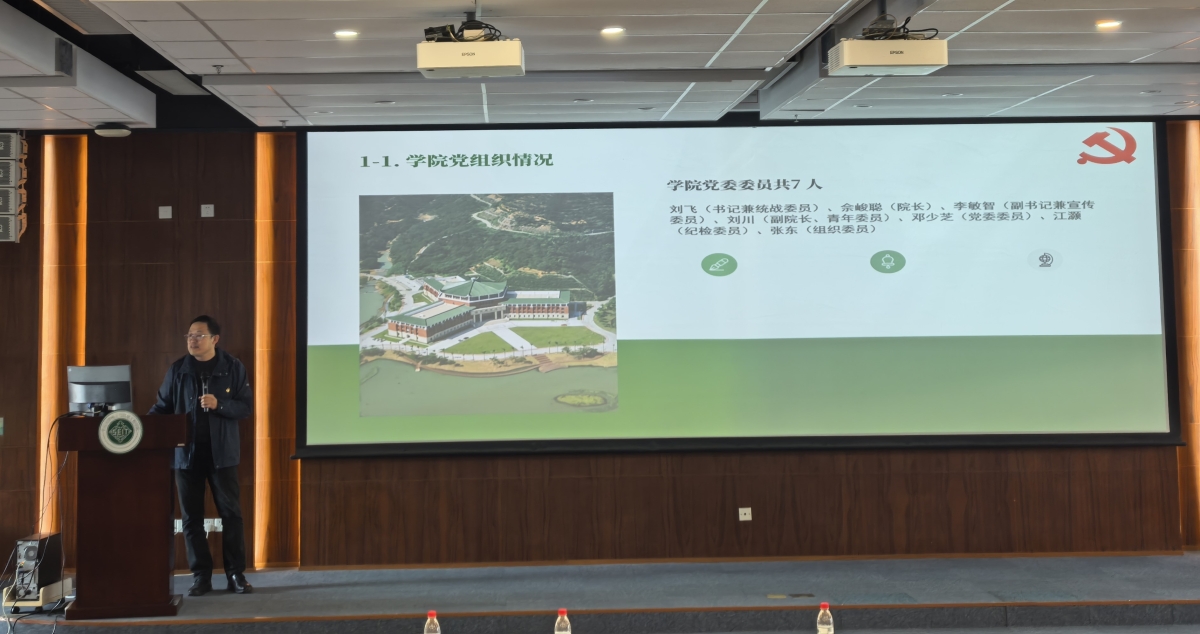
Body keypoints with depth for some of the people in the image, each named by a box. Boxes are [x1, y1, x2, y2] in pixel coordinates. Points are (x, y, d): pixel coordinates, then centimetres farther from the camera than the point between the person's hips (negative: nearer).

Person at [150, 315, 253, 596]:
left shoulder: (233, 367, -1)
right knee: (192, 517, 6)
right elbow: (163, 407, 5)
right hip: (186, 453, 2)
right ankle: (201, 576, 14)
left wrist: (219, 405, -18)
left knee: (231, 513, 2)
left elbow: (245, 407, -2)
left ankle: (236, 575, 10)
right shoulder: (177, 370, 3)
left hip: (222, 453, -2)